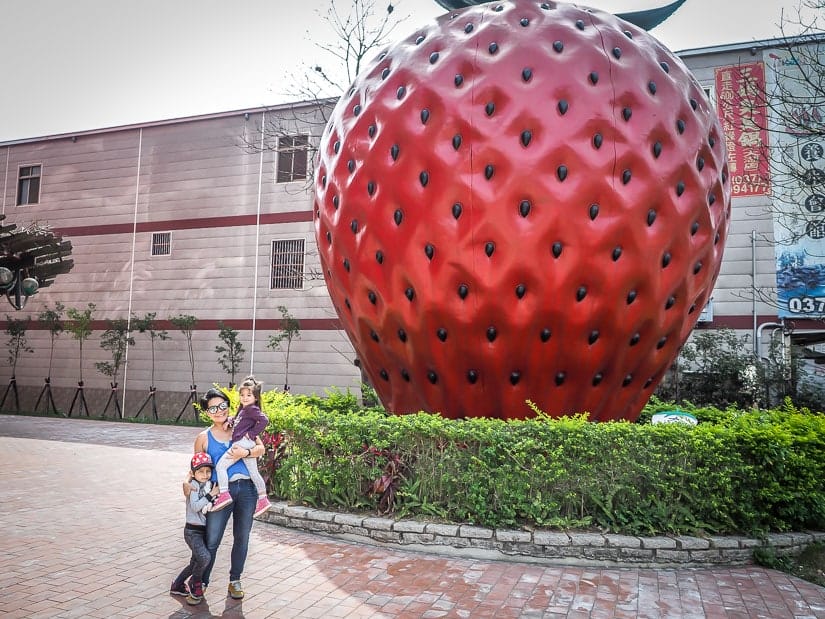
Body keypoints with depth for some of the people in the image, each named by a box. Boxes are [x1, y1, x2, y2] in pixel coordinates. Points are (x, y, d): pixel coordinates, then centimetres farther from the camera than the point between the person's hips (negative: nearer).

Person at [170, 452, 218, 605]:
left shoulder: (210, 485, 6)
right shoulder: (193, 485, -12)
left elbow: (209, 505, 8)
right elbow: (195, 506, -22)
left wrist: (210, 503, -12)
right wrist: (210, 495, -21)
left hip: (205, 530, 7)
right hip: (192, 530, -7)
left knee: (196, 562, 16)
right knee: (205, 557, -24)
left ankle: (177, 586, 35)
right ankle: (195, 584, 2)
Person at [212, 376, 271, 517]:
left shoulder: (252, 409, -9)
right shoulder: (243, 409, 22)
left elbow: (264, 420, -22)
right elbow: (236, 420, 30)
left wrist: (251, 434, -18)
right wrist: (229, 421, 8)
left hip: (242, 442, -10)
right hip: (247, 446, 10)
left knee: (220, 466, -8)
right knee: (253, 472, 14)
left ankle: (224, 495, -14)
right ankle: (263, 499, 21)